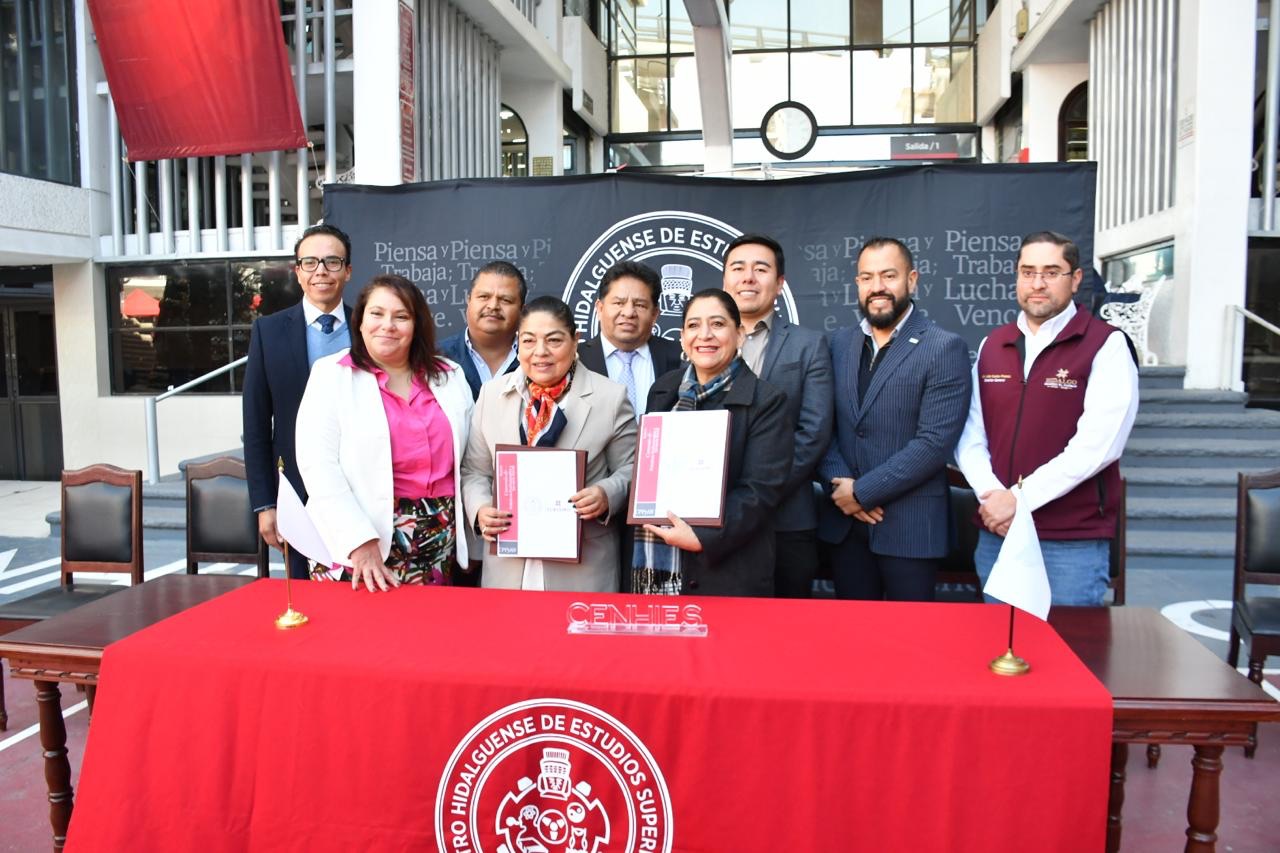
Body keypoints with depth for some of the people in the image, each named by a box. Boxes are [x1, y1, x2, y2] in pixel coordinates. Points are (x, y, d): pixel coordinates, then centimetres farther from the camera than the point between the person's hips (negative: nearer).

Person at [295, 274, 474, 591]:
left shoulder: (450, 376, 9)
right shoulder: (331, 374, 0)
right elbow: (318, 464, -9)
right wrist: (360, 541, -18)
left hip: (439, 542, 3)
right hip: (358, 541, -3)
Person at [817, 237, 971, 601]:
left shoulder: (945, 349, -8)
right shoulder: (839, 343, 9)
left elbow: (934, 442, -15)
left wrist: (862, 491, -14)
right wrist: (841, 486, -9)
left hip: (910, 527, -4)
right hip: (844, 522, 5)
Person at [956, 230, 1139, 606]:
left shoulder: (1106, 345, -6)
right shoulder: (991, 346, 10)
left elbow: (1097, 444, -16)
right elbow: (970, 437, 6)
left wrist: (1020, 498, -16)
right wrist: (993, 498, -11)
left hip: (1074, 543, -4)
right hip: (997, 534, 5)